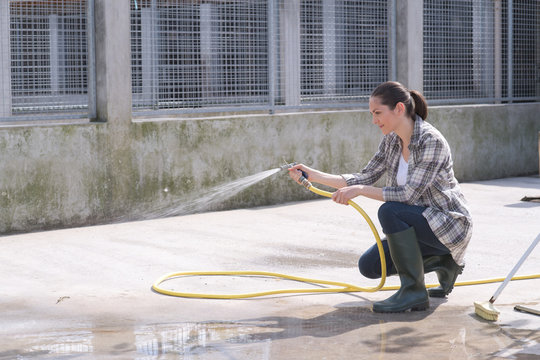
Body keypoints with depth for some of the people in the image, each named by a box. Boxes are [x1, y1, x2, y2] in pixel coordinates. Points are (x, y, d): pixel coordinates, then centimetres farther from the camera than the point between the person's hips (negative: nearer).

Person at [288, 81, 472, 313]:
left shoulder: (431, 142, -24)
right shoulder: (391, 141, 1)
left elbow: (409, 194, -29)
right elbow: (365, 178, 4)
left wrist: (359, 191, -28)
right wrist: (312, 175, -3)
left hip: (449, 224, -8)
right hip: (421, 223, 9)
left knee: (389, 211, -31)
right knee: (369, 266, -1)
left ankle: (414, 291, -19)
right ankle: (442, 262, 13)